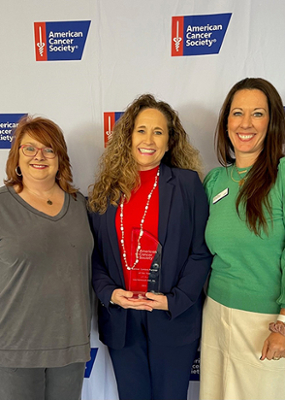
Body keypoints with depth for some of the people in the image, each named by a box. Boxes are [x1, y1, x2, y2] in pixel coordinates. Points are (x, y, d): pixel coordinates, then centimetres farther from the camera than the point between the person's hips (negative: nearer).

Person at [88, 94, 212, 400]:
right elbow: (95, 252, 6)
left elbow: (201, 252, -5)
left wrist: (175, 300, -13)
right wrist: (109, 292, -9)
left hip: (173, 320, -2)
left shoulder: (187, 184, -4)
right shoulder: (106, 189, 3)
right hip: (120, 319, 2)